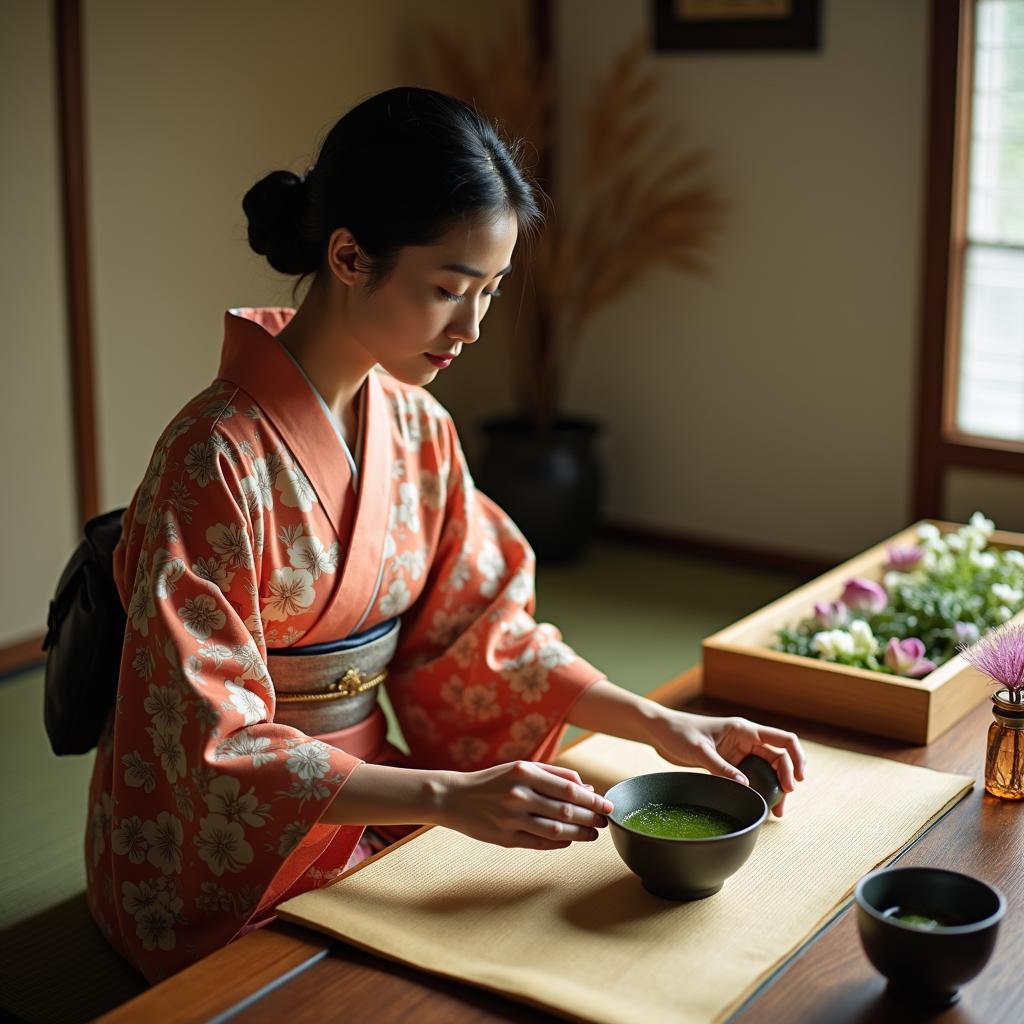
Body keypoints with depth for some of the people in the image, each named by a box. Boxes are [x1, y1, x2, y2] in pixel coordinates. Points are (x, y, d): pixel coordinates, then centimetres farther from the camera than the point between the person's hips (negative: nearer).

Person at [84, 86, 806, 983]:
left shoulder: (418, 430, 0)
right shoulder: (218, 459, -22)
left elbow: (483, 630, 6)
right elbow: (217, 750, -23)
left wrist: (662, 726, -5)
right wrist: (447, 795, -31)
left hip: (366, 810, 6)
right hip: (230, 885, -6)